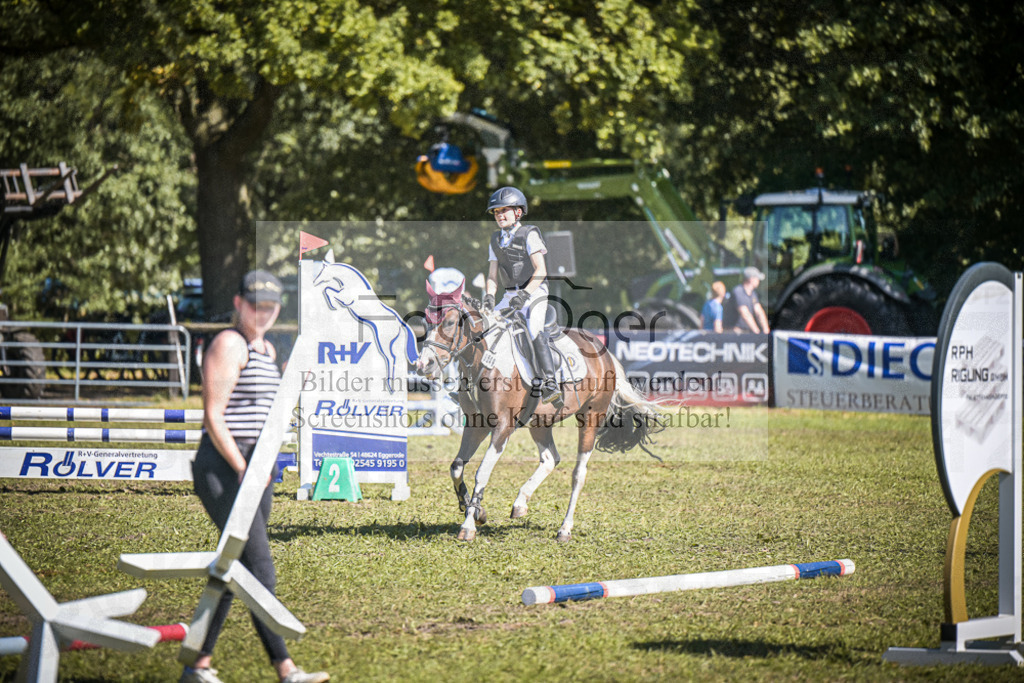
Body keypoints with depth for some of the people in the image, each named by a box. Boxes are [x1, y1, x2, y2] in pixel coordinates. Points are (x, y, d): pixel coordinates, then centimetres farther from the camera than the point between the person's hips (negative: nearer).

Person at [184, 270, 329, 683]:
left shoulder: (267, 350, 17)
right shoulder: (228, 345, -9)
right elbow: (212, 417, -15)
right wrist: (243, 470, -17)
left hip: (253, 467, 9)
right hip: (223, 467, -9)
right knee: (261, 571, -14)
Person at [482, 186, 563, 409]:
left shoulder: (529, 234, -6)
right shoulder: (496, 240, 13)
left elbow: (540, 270, -14)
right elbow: (492, 275, 9)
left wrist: (525, 294, -25)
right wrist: (489, 296, -10)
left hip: (534, 292, -7)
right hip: (509, 295, 7)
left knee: (535, 330, -28)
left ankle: (550, 384, -33)